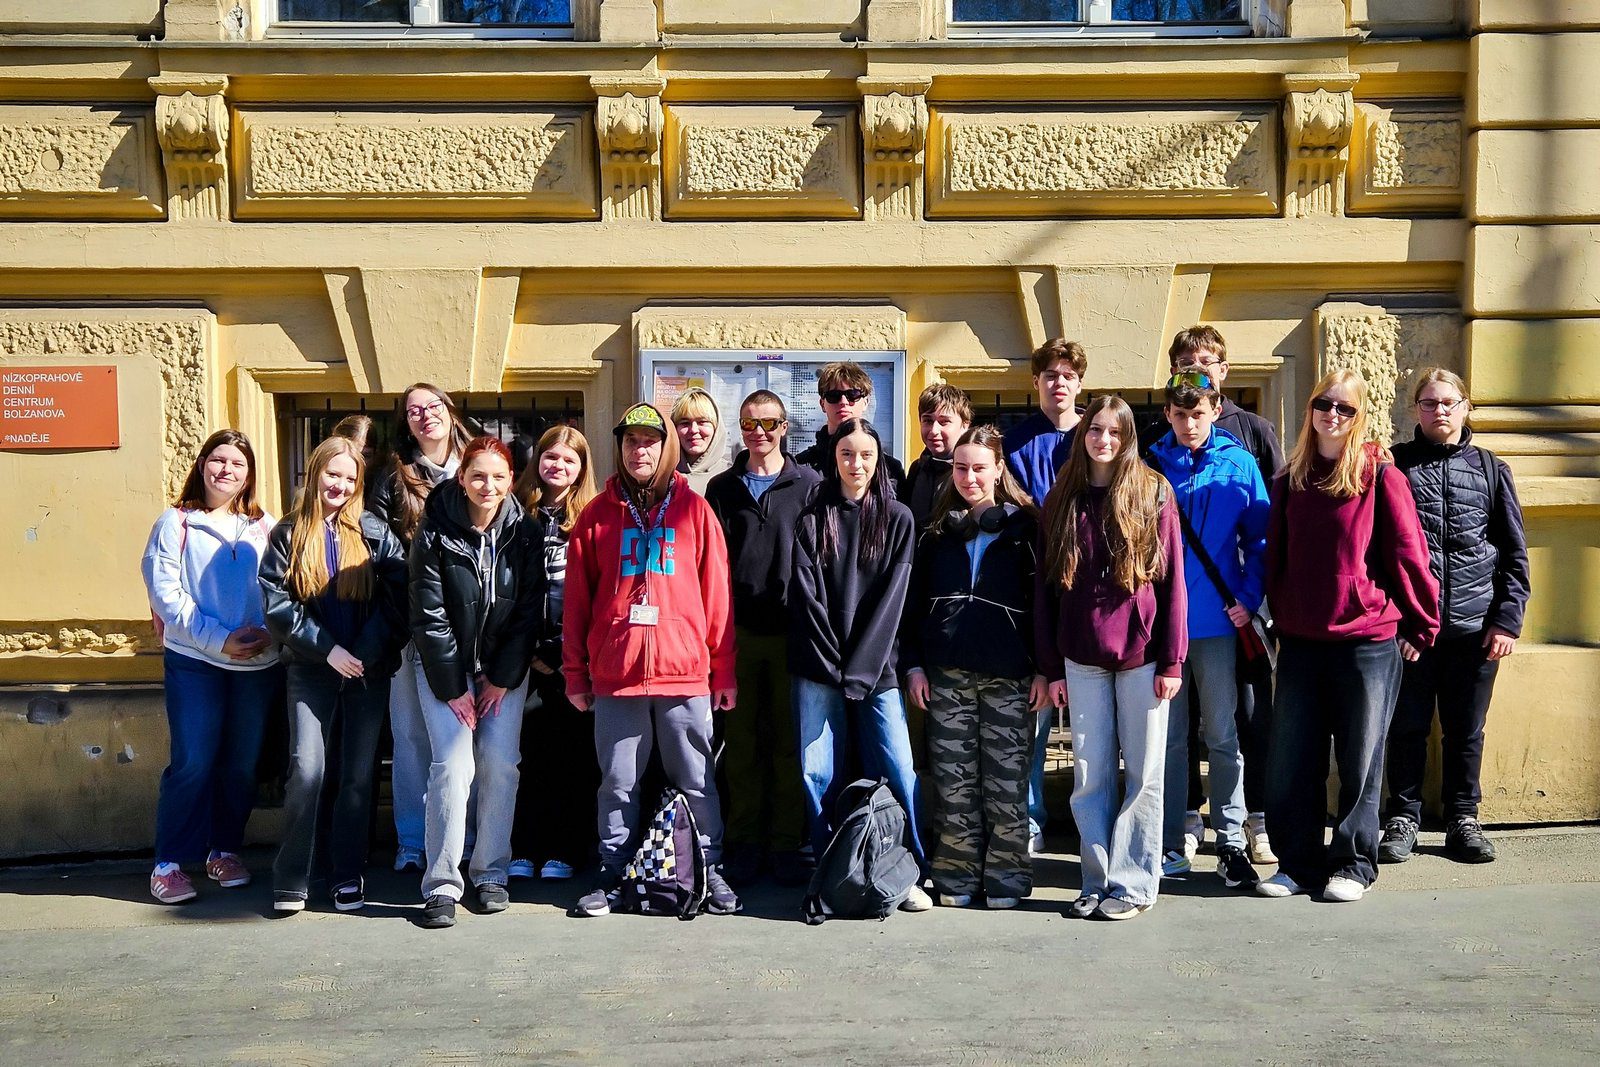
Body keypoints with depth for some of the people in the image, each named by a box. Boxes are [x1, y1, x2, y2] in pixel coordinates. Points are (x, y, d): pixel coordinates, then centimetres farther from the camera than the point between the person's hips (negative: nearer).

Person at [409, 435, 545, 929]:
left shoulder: (525, 533, -6)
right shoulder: (435, 532, -12)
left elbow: (529, 612, -4)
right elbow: (429, 616, -11)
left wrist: (501, 680, -7)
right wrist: (453, 688, -11)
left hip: (504, 666, 2)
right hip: (443, 665, -2)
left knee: (500, 764, -5)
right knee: (453, 765, -12)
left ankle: (491, 874, 11)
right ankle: (441, 885, -4)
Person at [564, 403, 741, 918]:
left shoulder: (694, 510, 5)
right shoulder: (598, 514, 7)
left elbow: (717, 594, 4)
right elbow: (576, 600, 7)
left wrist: (724, 670, 1)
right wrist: (576, 674, 5)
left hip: (685, 671, -1)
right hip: (615, 674, 1)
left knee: (696, 782, 8)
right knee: (618, 783, 10)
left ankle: (710, 871, 20)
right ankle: (612, 875, 23)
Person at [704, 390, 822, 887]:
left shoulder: (809, 485, 6)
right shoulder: (721, 488, 12)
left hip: (790, 632, -1)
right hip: (737, 631, 2)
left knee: (789, 741, 3)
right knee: (741, 742, 5)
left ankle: (787, 843, 12)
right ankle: (744, 842, 15)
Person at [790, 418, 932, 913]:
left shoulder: (898, 519, 7)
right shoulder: (813, 519, 7)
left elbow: (892, 597, -1)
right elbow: (805, 595, 0)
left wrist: (860, 667, -8)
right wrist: (833, 663, -8)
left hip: (876, 668, -1)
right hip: (817, 668, 1)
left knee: (897, 770, -6)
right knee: (819, 774, 2)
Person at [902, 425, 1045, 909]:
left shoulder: (1025, 527, 4)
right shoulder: (938, 532, 13)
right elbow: (915, 601, 12)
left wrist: (1044, 669, -4)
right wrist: (913, 664, 4)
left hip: (1009, 674, -2)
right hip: (947, 673, 3)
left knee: (1006, 781, 2)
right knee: (954, 780, 5)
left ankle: (1005, 878, 13)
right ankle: (956, 877, 15)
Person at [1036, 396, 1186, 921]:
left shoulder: (1152, 493, 0)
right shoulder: (1062, 501, 8)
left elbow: (1172, 579, -2)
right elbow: (1047, 586, 8)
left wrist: (1172, 660, -7)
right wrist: (1052, 667, 5)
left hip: (1141, 655, -2)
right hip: (1082, 660, 3)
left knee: (1143, 774, 4)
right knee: (1090, 776, 6)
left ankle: (1134, 884, 15)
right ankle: (1098, 882, 17)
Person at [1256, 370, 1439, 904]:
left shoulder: (1380, 475, -5)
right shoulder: (1289, 480, 9)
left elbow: (1407, 554, -3)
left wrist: (1420, 625, -1)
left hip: (1367, 644, -4)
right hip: (1299, 643, 4)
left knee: (1359, 762, 6)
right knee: (1290, 762, 7)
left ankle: (1354, 864, 21)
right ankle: (1299, 863, 20)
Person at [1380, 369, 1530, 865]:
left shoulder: (1491, 469, 10)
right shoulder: (1395, 465, 6)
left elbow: (1514, 554, 9)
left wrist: (1508, 620, 1)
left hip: (1475, 625, 1)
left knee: (1466, 730, 9)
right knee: (1407, 726, 5)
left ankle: (1463, 820, 22)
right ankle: (1403, 817, 17)